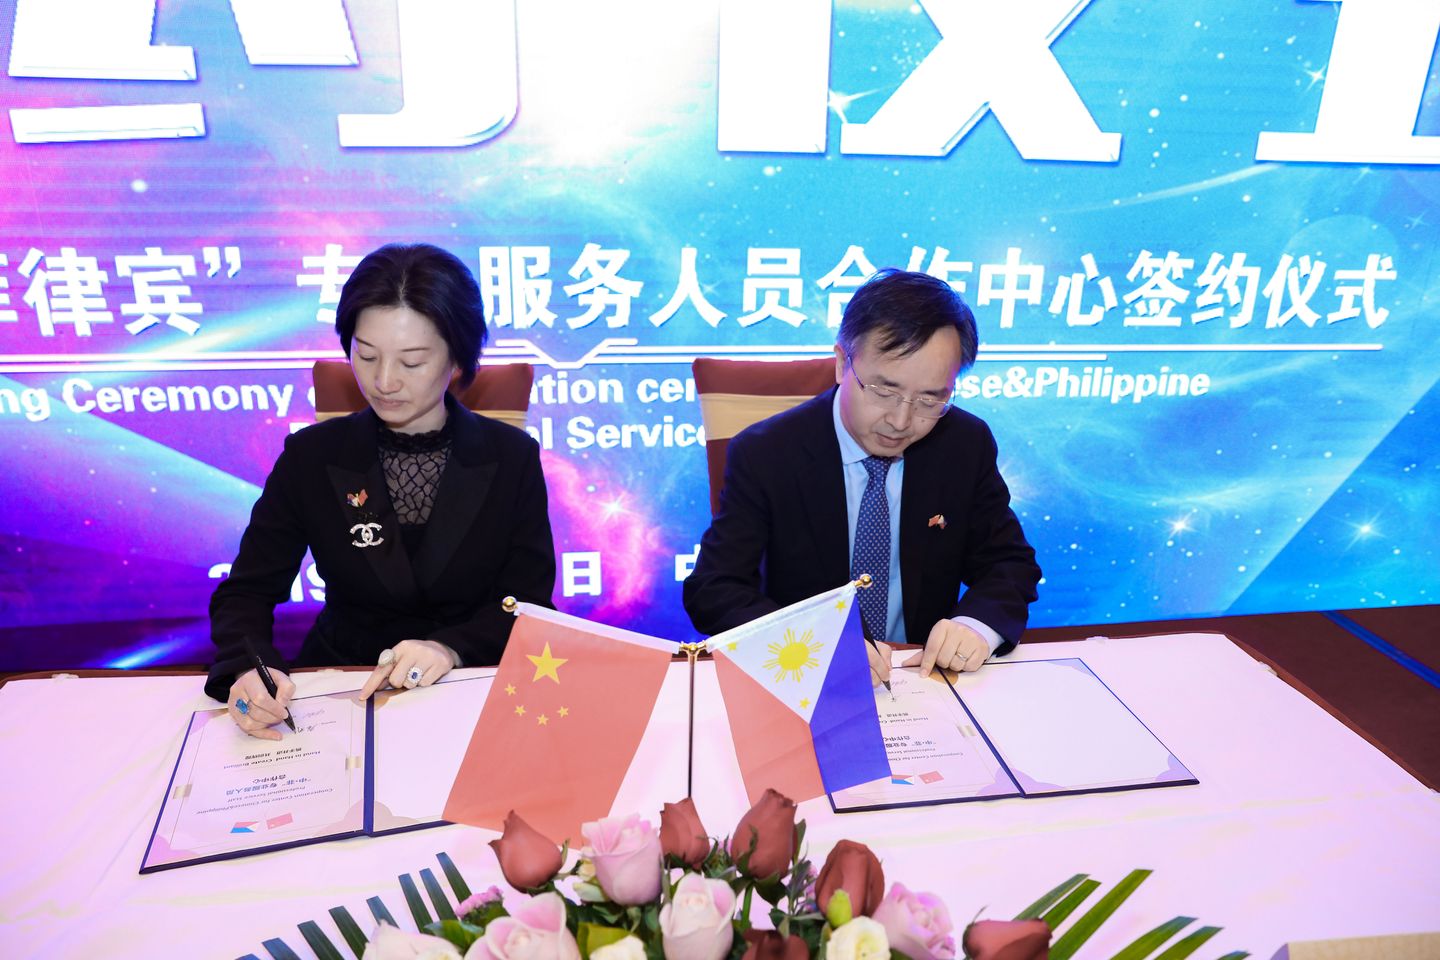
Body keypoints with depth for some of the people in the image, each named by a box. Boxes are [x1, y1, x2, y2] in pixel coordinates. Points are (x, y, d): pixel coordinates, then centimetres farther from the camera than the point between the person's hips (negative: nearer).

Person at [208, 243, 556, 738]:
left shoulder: (513, 458, -4)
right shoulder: (310, 457, -1)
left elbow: (528, 602, -4)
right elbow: (248, 590, 0)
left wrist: (451, 647, -24)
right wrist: (247, 670, -22)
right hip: (339, 685, 3)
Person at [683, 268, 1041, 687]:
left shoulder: (967, 445, -4)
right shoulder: (764, 454, -12)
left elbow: (1009, 563, 4)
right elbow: (712, 591, -13)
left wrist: (978, 624, -19)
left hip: (926, 674, 3)